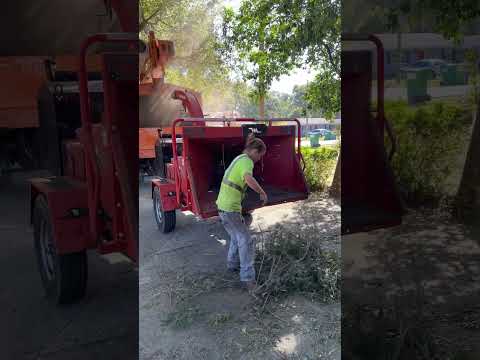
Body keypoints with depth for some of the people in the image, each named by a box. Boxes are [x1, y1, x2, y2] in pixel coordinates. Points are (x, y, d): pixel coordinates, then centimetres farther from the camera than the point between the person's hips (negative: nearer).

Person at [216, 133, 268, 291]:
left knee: (237, 236, 26)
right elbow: (249, 179, -37)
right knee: (246, 241, -4)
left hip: (223, 205, 10)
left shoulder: (238, 159, 16)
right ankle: (248, 279, -1)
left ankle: (233, 263, 42)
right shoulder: (246, 161, -15)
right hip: (230, 209, -10)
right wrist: (262, 193, -23)